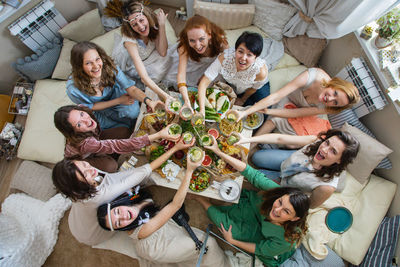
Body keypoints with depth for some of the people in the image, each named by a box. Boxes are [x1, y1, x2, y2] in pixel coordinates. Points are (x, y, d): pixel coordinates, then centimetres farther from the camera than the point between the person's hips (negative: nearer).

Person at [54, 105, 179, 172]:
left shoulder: (82, 112, -30)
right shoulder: (84, 144, -46)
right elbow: (119, 146, -53)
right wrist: (158, 135, -59)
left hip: (95, 138, 6)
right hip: (80, 159, -6)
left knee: (125, 132, -17)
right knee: (110, 166, -34)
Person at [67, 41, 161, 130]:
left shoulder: (110, 68, -28)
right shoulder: (73, 89, -32)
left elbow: (132, 89, -33)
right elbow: (91, 107, -16)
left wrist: (148, 101, -54)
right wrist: (119, 101, -20)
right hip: (99, 112, -2)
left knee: (133, 111, -25)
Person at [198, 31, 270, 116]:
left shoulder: (261, 71, -39)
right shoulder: (224, 58, -39)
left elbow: (254, 88, -15)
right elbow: (204, 83, -36)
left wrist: (243, 100, 2)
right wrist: (202, 110, -44)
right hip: (233, 86, 1)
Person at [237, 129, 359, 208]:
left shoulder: (327, 186, -42)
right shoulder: (316, 141, -34)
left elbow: (311, 205, -21)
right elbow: (280, 138, -32)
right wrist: (248, 139, -37)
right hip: (289, 161, 3)